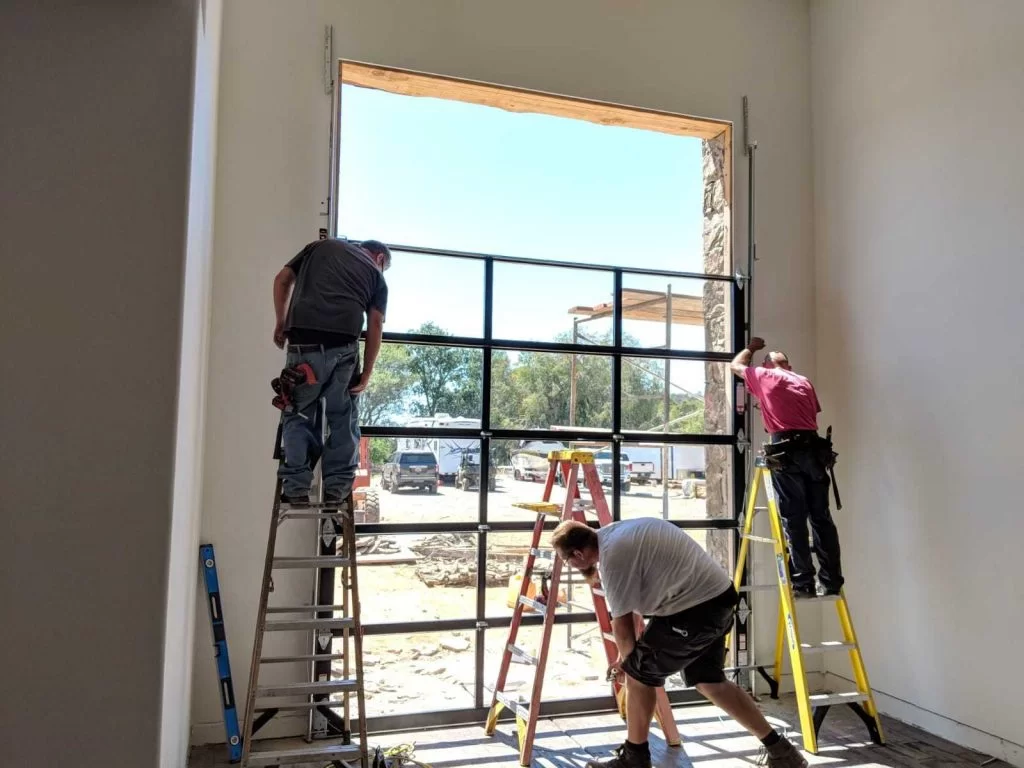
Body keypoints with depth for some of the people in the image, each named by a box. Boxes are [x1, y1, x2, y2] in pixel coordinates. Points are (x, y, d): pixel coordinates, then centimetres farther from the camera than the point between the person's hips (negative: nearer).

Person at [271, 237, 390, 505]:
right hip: (344, 347, 0)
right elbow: (375, 324, 8)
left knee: (299, 415, 9)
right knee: (343, 419, 12)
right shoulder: (376, 275, 20)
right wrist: (367, 373, 6)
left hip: (304, 343, 1)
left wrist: (281, 323, 24)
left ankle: (296, 487, 4)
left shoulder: (321, 246, 25)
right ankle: (337, 487, 10)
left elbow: (282, 279, 17)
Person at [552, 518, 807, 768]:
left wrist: (627, 660, 10)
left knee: (638, 674, 3)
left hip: (695, 609, -10)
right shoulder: (616, 535, 13)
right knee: (709, 681, 21)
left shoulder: (613, 556, -18)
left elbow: (622, 624, -9)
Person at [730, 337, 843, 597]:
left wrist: (751, 348, 44)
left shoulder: (764, 376, 12)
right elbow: (814, 413, 22)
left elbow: (736, 365, 28)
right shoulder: (805, 381, 23)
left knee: (793, 519, -4)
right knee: (821, 516, 6)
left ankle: (803, 583, -6)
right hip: (812, 447, 4)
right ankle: (831, 581, 6)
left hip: (787, 450, -4)